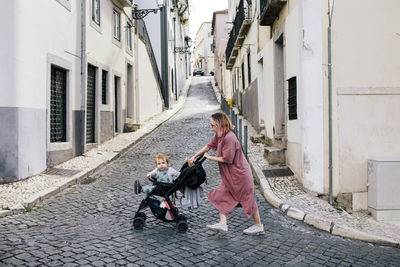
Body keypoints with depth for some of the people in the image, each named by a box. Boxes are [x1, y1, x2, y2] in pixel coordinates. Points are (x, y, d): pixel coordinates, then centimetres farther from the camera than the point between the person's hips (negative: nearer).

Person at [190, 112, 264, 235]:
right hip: (228, 175, 9)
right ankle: (223, 224, 9)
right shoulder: (218, 135, 3)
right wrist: (194, 157, 16)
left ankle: (258, 226, 19)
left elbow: (226, 159, -25)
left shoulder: (229, 138, -26)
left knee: (248, 199, 4)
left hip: (239, 174, -9)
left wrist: (210, 157, -12)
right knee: (221, 196, 6)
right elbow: (209, 146, 15)